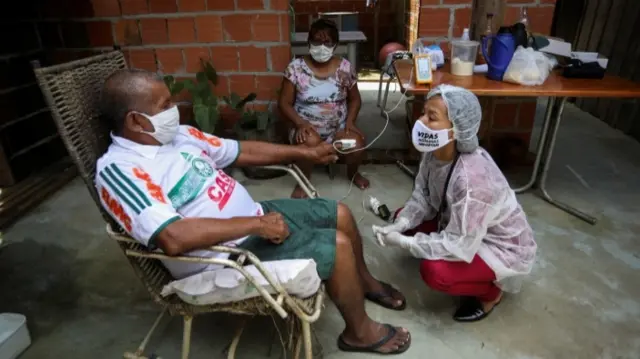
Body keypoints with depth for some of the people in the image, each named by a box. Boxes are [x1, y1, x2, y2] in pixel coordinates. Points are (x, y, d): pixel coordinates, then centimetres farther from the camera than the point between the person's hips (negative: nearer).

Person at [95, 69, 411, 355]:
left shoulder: (178, 135, 6)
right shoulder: (119, 169, -20)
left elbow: (241, 151, 13)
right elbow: (173, 238, -34)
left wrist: (306, 153, 11)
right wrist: (256, 225, -28)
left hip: (255, 215, 9)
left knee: (339, 214, 11)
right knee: (337, 246, -17)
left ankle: (364, 282, 40)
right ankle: (360, 332, 12)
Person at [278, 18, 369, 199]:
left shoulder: (345, 67, -2)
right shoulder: (296, 67, -8)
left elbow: (354, 99, 9)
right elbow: (284, 103, -6)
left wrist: (350, 121, -9)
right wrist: (300, 123, -23)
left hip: (338, 127, 2)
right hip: (307, 126, -2)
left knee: (357, 143, -26)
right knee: (310, 142, -36)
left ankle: (352, 173, 12)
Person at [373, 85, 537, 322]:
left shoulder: (472, 178, -38)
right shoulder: (435, 152, -14)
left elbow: (459, 247, -35)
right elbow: (422, 197, -5)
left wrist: (403, 242, -29)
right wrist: (400, 225, -22)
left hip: (503, 248, -8)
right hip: (465, 229, 8)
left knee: (434, 271, -29)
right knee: (404, 219, 3)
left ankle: (490, 291, 6)